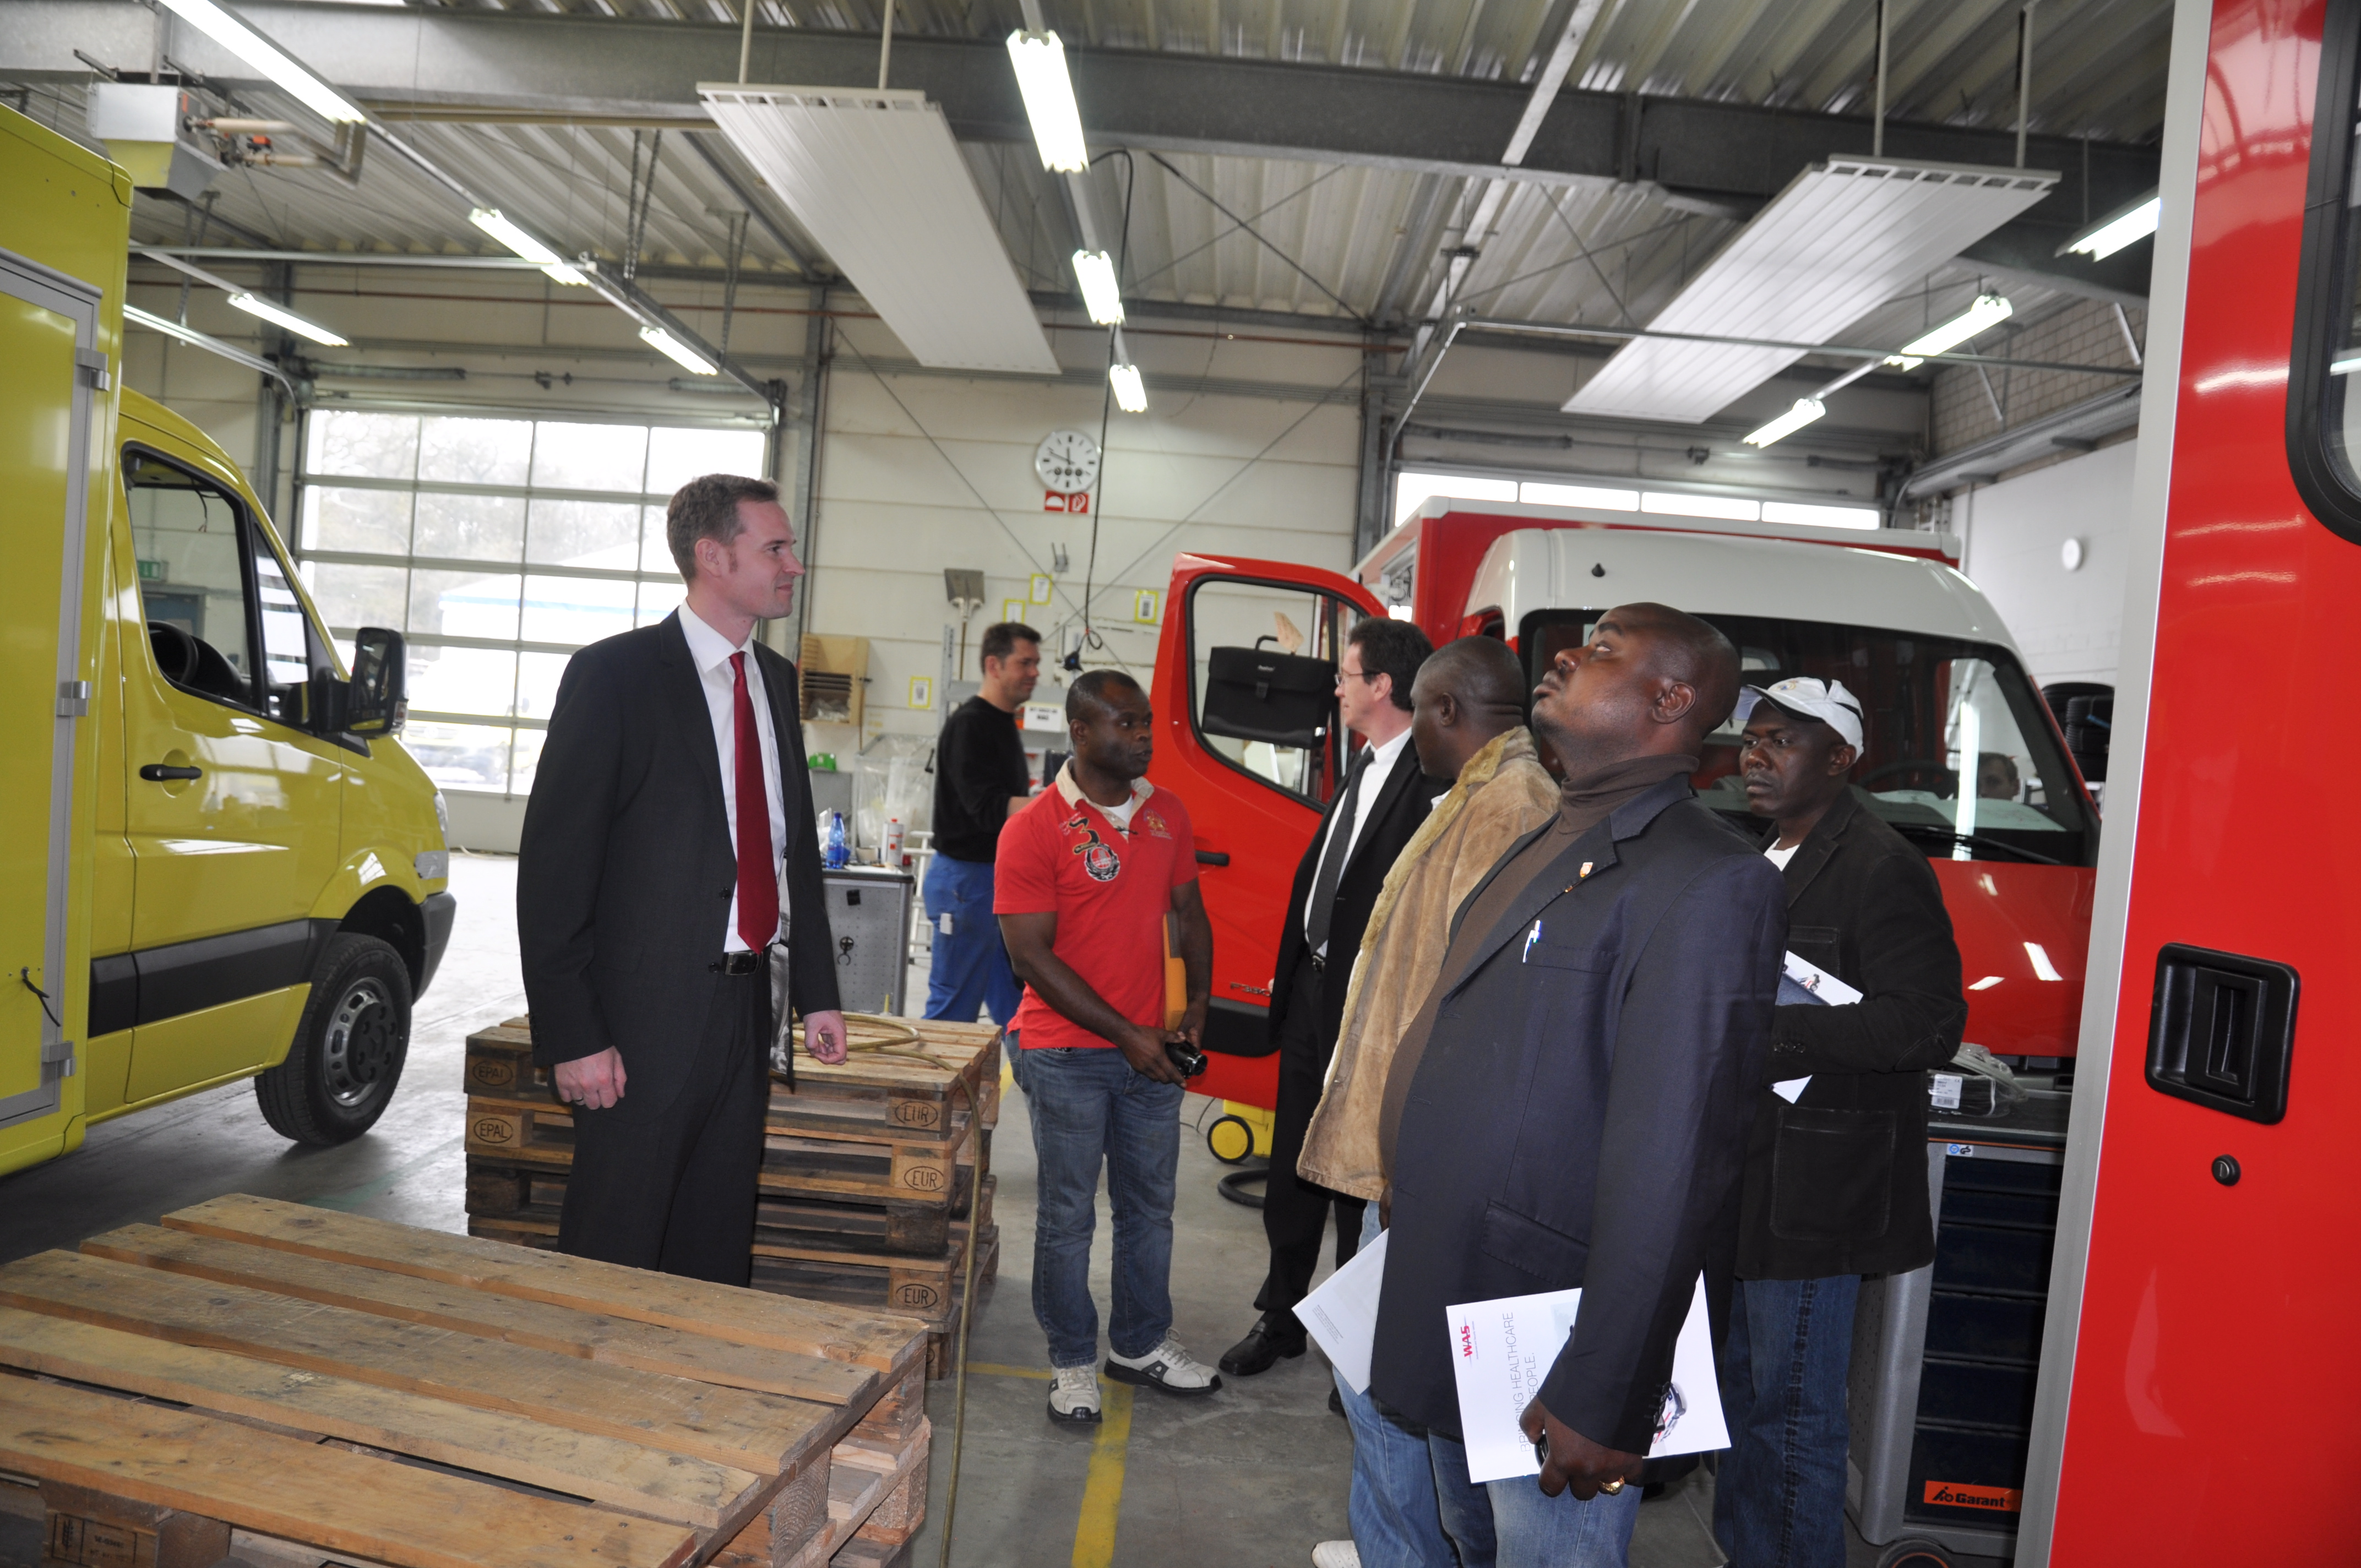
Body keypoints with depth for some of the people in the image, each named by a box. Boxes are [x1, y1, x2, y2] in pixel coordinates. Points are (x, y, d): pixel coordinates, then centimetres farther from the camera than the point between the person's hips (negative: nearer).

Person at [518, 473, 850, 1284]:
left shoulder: (776, 679, 12)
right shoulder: (613, 674, -9)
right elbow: (553, 862, -12)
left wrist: (816, 991, 13)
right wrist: (571, 1036, -16)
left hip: (745, 1008, 7)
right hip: (647, 1016, -6)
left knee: (719, 1256, 15)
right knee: (616, 1257, 4)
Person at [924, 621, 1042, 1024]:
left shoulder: (1006, 725, 15)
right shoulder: (969, 724, -14)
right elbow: (987, 808, -23)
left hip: (1002, 878, 9)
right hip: (966, 879, -9)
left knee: (1012, 1004, 11)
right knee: (955, 1005, -2)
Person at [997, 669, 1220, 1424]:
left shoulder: (1167, 813, 5)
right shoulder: (1034, 829, -13)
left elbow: (1190, 912, 15)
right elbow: (1031, 953, -15)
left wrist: (1198, 1003, 0)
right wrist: (1126, 1034, -16)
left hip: (1151, 1048, 5)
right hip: (1067, 1055, -5)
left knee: (1150, 1204, 16)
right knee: (1068, 1213, 7)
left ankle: (1140, 1344, 34)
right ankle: (1072, 1363, 24)